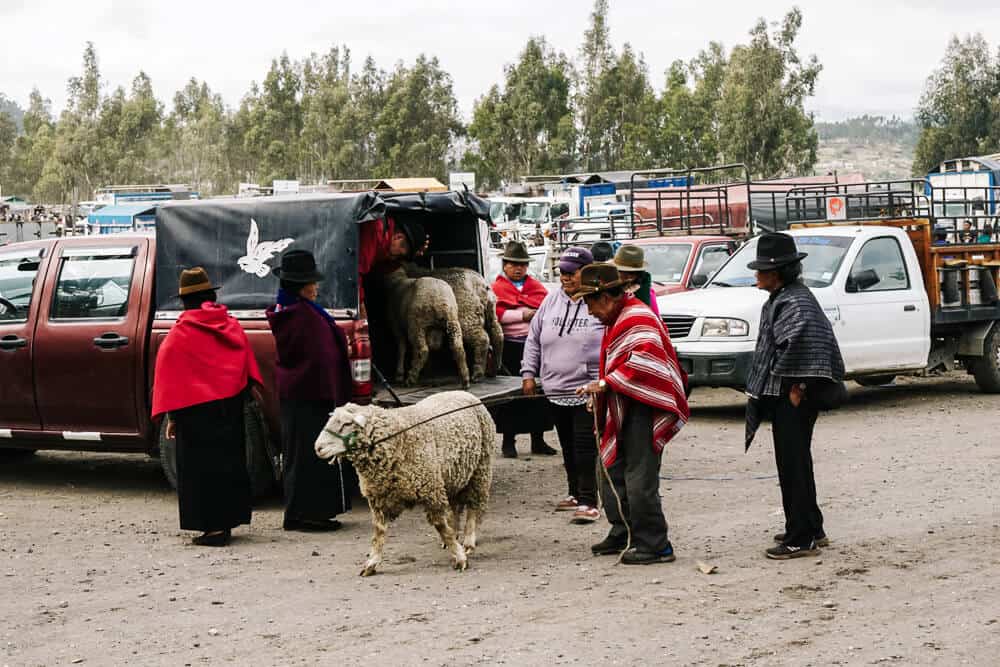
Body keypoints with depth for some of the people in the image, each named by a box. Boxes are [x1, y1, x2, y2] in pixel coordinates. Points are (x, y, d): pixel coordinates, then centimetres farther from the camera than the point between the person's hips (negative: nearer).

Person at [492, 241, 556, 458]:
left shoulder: (537, 286, 15)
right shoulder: (496, 288, 3)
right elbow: (496, 314, -13)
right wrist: (522, 314, -13)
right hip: (509, 346, -3)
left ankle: (538, 440, 17)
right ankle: (508, 441, 12)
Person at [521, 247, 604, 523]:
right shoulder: (552, 301, 11)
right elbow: (534, 339, 18)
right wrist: (529, 373, 11)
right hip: (555, 390, 6)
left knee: (586, 447, -10)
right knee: (568, 446, 15)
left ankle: (588, 502, -8)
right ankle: (576, 494, 28)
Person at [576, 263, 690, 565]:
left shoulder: (637, 318, -16)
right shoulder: (617, 320, 18)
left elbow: (645, 359, -31)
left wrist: (605, 383, -28)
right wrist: (601, 394, 19)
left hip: (644, 411, -11)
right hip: (625, 412, 11)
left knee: (639, 480, -11)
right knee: (612, 472, 17)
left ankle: (655, 545, -6)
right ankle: (622, 533, 30)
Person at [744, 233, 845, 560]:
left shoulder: (795, 302, -17)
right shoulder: (779, 300, 15)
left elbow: (802, 342, -29)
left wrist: (797, 388, -22)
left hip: (793, 397, -11)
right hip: (781, 395, 11)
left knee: (794, 463, -7)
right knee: (791, 462, 17)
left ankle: (801, 539, -4)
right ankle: (810, 529, 27)